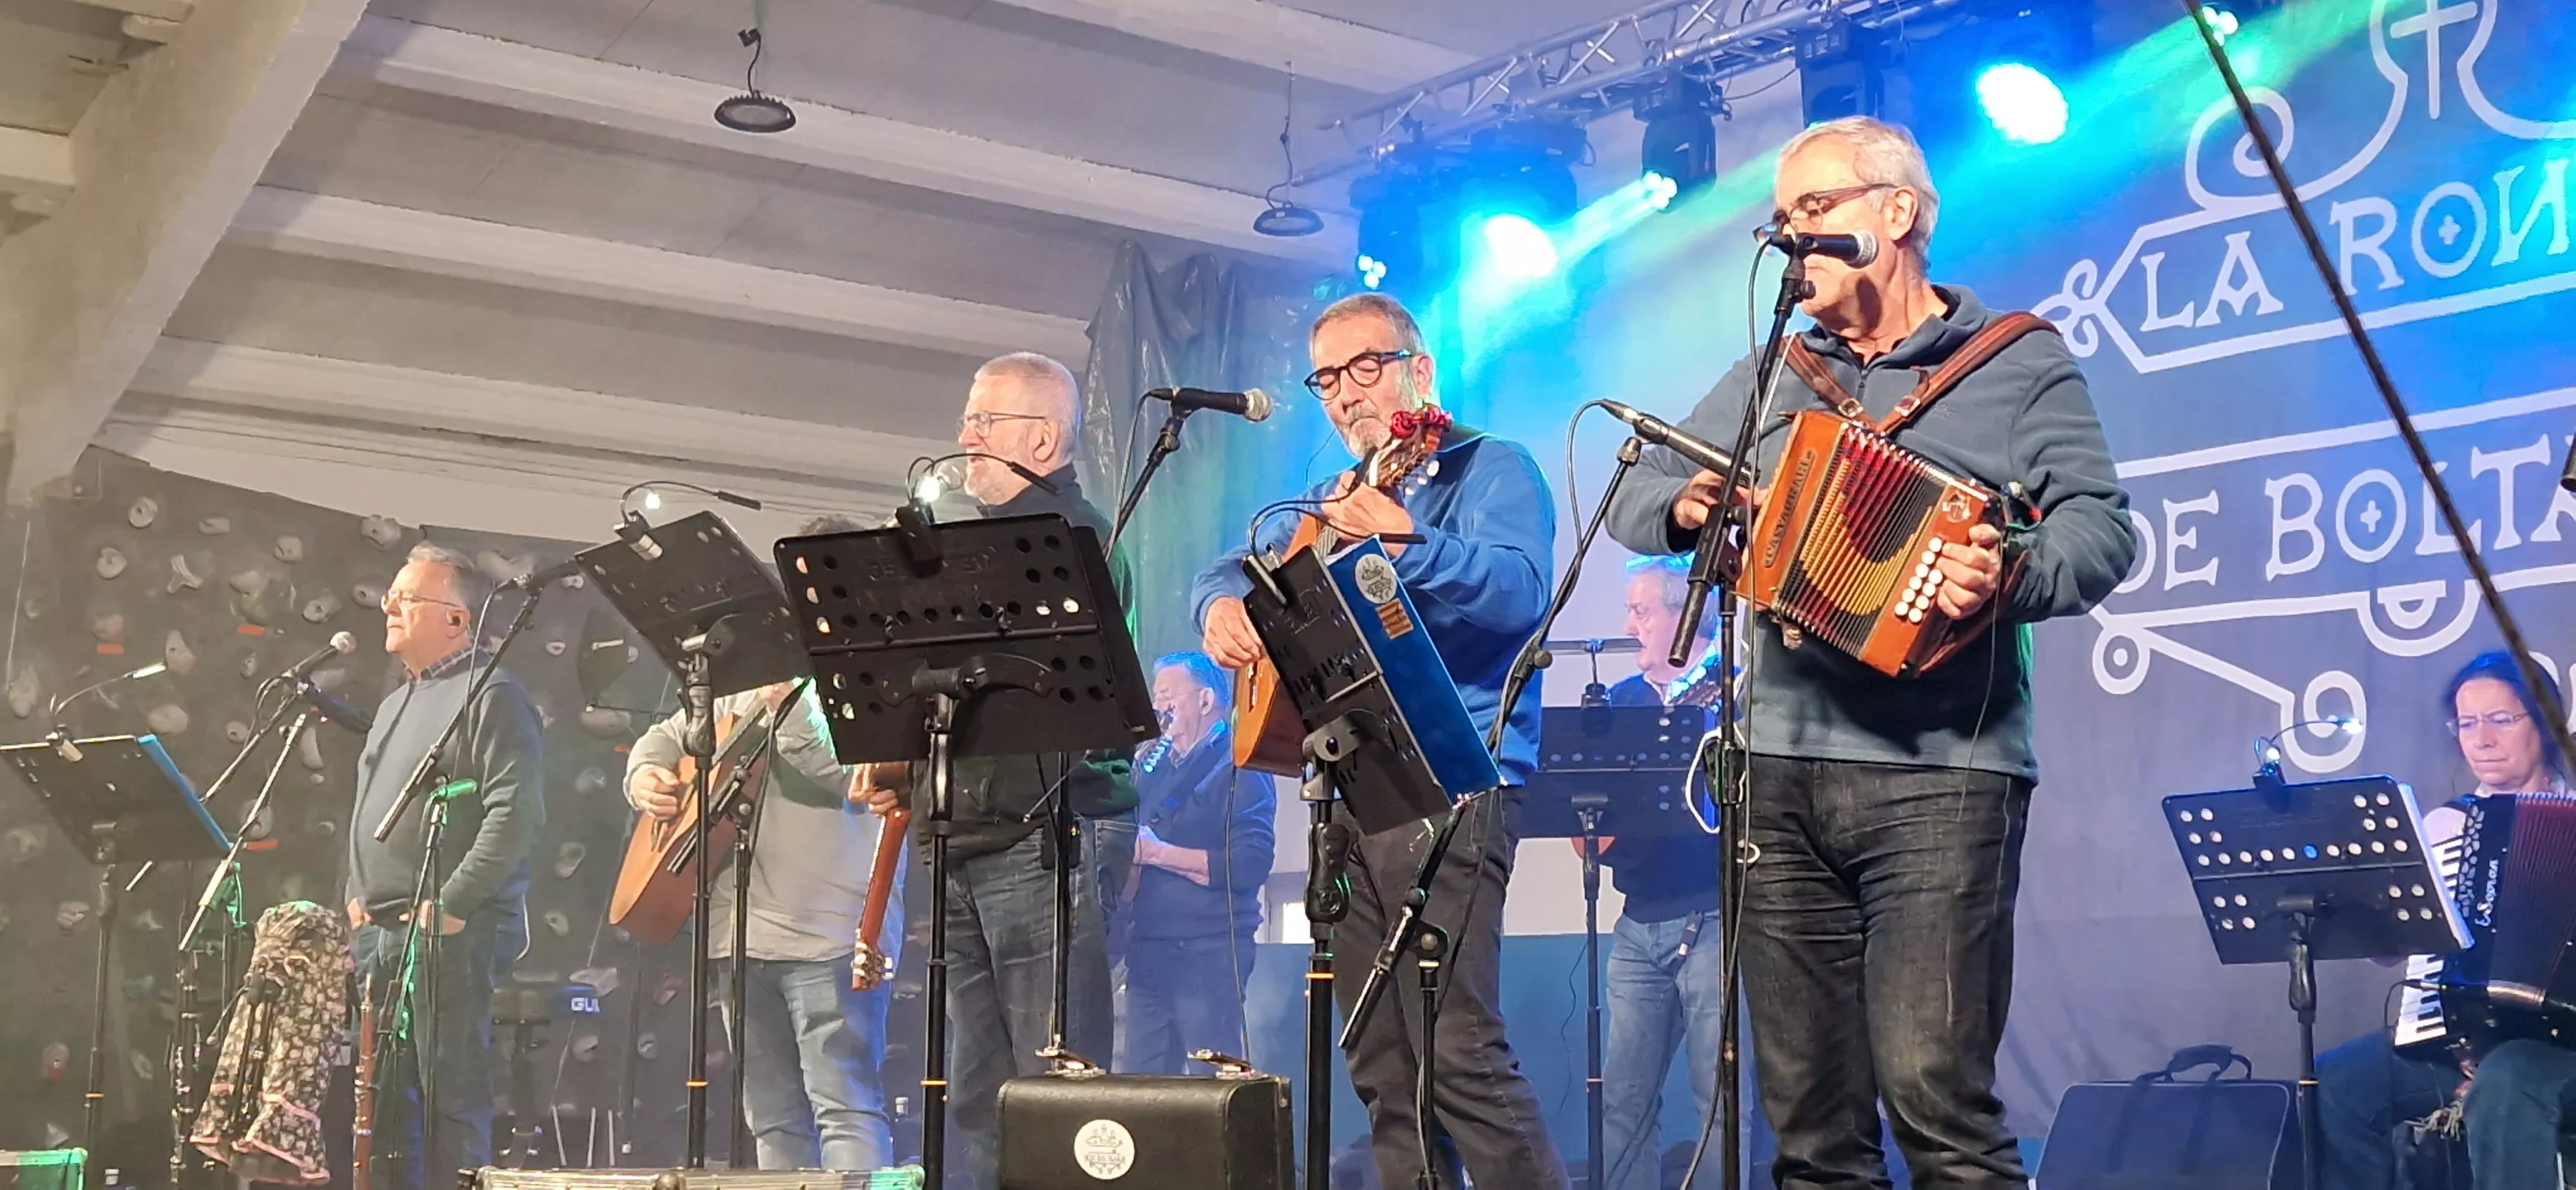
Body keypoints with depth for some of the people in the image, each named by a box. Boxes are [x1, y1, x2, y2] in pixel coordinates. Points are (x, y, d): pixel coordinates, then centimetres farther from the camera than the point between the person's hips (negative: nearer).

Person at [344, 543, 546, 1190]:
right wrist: (358, 895, 15)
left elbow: (517, 813, -19)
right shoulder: (398, 701, 21)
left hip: (454, 935, -9)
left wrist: (450, 905, -20)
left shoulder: (492, 694, -9)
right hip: (379, 936, 9)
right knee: (386, 1103, 12)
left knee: (452, 1101, -9)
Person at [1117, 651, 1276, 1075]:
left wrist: (1161, 853, -18)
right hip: (1147, 950, 8)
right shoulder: (1152, 763, 18)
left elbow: (1251, 864, -17)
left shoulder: (1238, 768, -6)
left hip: (1209, 951, -8)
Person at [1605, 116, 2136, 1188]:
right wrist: (1684, 506, -2)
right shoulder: (1768, 379, 20)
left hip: (1940, 773, -5)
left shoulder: (2020, 363, 6)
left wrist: (2013, 576, -26)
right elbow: (1633, 497, 22)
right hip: (1778, 775, 5)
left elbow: (2102, 529, -5)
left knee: (1934, 1090, -14)